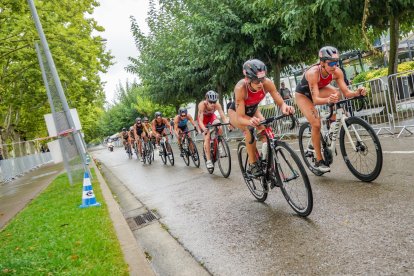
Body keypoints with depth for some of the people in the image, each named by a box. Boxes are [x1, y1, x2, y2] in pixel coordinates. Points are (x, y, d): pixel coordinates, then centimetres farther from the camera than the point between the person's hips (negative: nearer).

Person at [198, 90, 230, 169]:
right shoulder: (202, 104, -36)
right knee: (207, 137, -16)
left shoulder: (217, 104, -30)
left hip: (211, 116, 3)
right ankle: (208, 160, -9)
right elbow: (200, 120, -39)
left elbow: (223, 116, -32)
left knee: (220, 129, -25)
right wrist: (204, 129, -58)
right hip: (203, 118, -2)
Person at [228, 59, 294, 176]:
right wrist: (250, 122, -61)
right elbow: (240, 117, -39)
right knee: (250, 129, -31)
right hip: (236, 112, -4)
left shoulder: (267, 83, -30)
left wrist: (285, 107, -49)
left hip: (253, 110, 4)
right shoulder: (240, 88, -39)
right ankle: (252, 164, -18)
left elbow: (280, 103, -25)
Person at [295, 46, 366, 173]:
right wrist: (328, 100, -61)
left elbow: (346, 92, -24)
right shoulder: (313, 73, -37)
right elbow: (316, 100, -42)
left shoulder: (337, 72, -23)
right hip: (303, 94, -5)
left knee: (335, 92, -27)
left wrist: (357, 92, -45)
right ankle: (319, 161, -7)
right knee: (316, 124, -19)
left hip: (318, 90, 5)